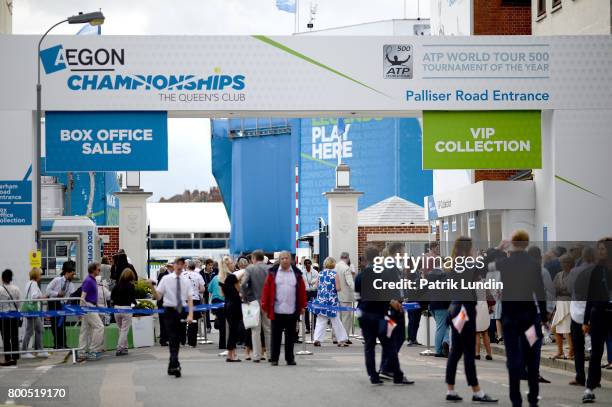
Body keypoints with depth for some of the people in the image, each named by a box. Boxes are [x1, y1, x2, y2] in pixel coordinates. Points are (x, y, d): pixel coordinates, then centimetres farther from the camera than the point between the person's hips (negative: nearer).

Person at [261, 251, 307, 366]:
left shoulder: (296, 273, 6)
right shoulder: (273, 272, 3)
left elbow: (302, 290, 7)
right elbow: (266, 289, 1)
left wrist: (302, 306, 3)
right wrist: (265, 305, -4)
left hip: (292, 311, 1)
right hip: (276, 311, -1)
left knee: (290, 336, 8)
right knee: (276, 336, 4)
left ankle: (290, 358, 15)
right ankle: (274, 359, 9)